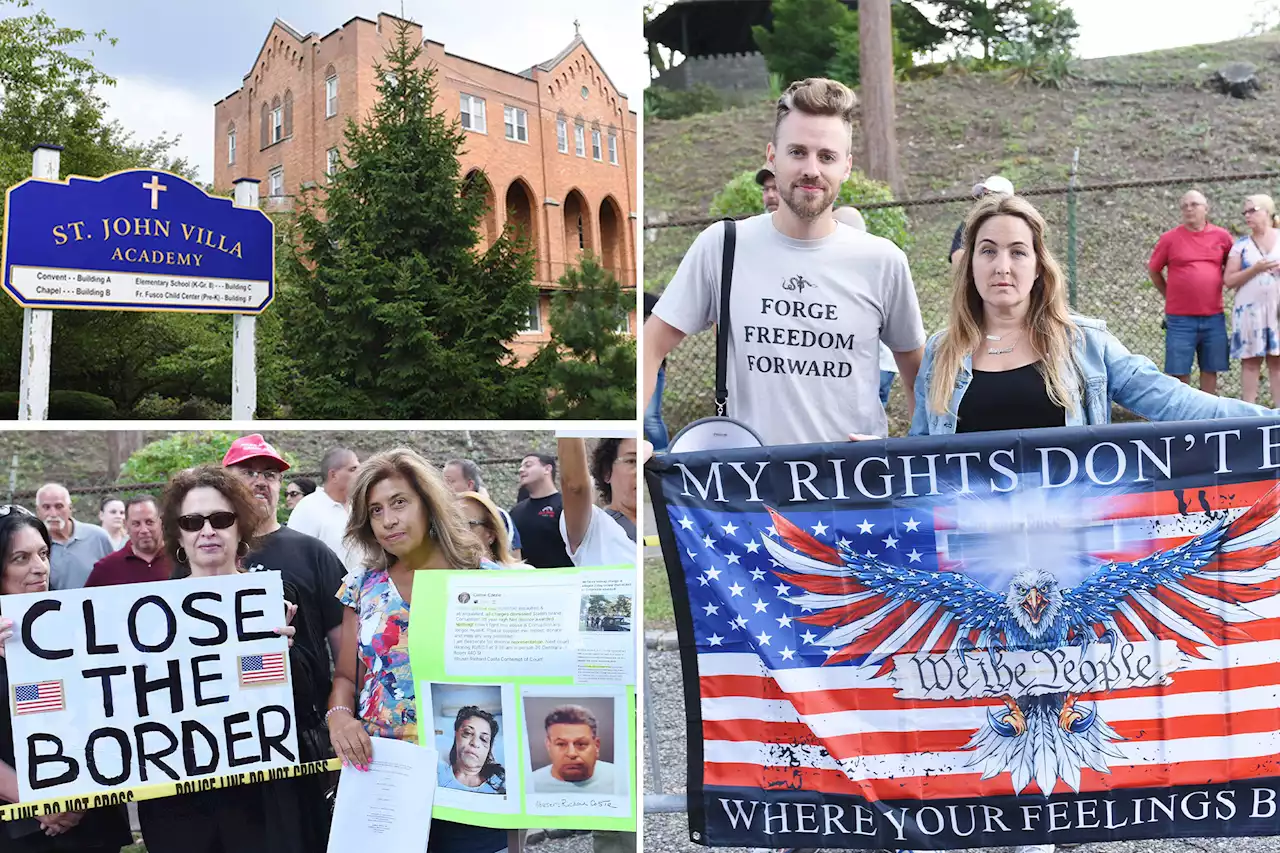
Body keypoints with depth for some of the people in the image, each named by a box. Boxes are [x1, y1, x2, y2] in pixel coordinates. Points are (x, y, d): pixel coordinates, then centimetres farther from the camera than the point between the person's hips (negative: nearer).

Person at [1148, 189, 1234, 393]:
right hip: (1180, 319, -2)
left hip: (1213, 317, 2)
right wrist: (1170, 296, 8)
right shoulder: (1169, 238, -1)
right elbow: (1153, 270, 9)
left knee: (1210, 369, 8)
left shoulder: (1222, 236, 4)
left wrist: (1217, 288, 11)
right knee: (1179, 372, -1)